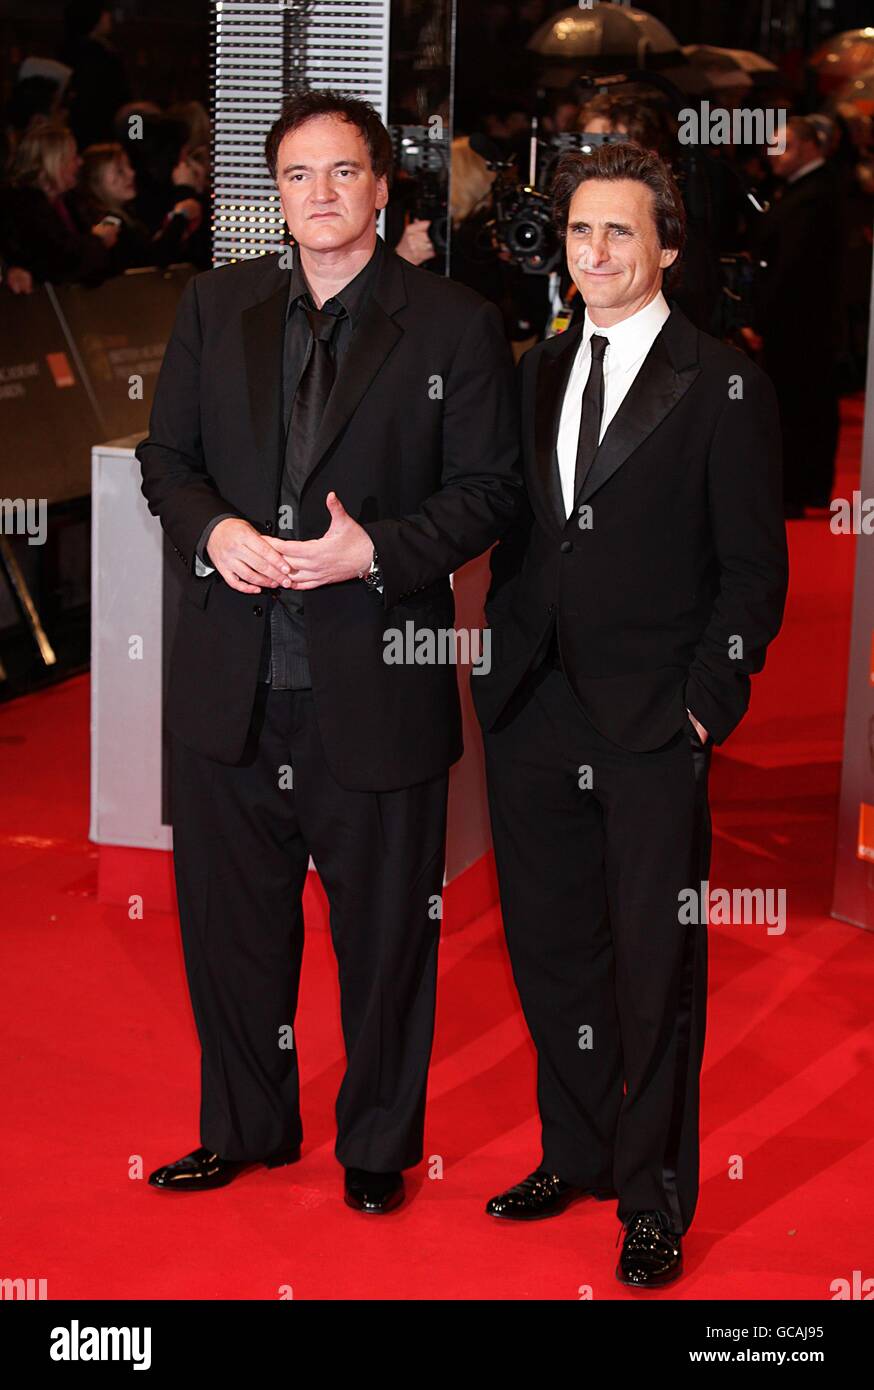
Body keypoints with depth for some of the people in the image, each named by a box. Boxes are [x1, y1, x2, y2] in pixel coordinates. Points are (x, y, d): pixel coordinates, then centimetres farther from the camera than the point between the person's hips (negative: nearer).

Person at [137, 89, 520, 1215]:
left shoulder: (454, 326, -2)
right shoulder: (216, 306, 9)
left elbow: (487, 490, -3)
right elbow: (166, 455, 12)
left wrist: (376, 552, -18)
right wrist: (211, 530, -9)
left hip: (376, 680, -3)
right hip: (233, 679, 3)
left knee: (384, 929, 8)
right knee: (228, 913, 13)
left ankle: (377, 1145, 26)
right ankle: (245, 1126, 32)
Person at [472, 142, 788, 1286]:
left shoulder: (724, 387, -4)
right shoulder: (535, 373, 13)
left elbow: (754, 570, -5)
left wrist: (706, 706, -11)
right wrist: (502, 670, 7)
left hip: (654, 729, -5)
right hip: (535, 720, 5)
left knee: (656, 970, 2)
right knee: (551, 953, 14)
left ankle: (654, 1198, 14)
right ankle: (575, 1156, 30)